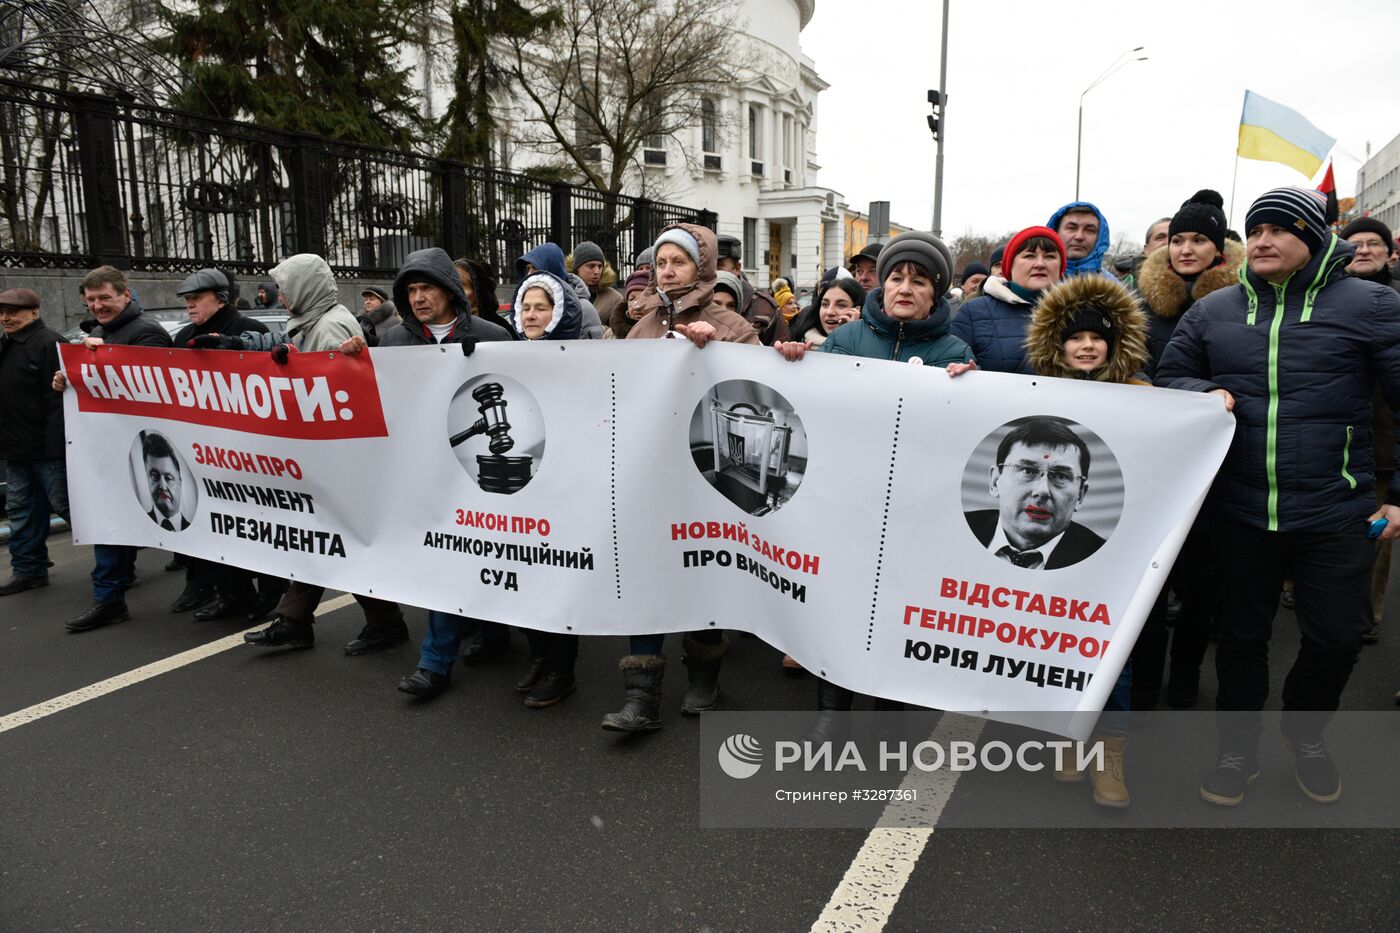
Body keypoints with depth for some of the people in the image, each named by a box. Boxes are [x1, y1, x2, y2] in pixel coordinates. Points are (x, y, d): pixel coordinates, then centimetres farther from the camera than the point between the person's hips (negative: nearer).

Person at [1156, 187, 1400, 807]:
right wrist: (1205, 393, -9)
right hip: (1238, 511, 2)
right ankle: (1237, 749, 32)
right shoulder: (1213, 311, 6)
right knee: (1241, 634, 13)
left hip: (1335, 514, -1)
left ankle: (1305, 737, 38)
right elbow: (1168, 378, 14)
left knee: (1335, 638, 9)